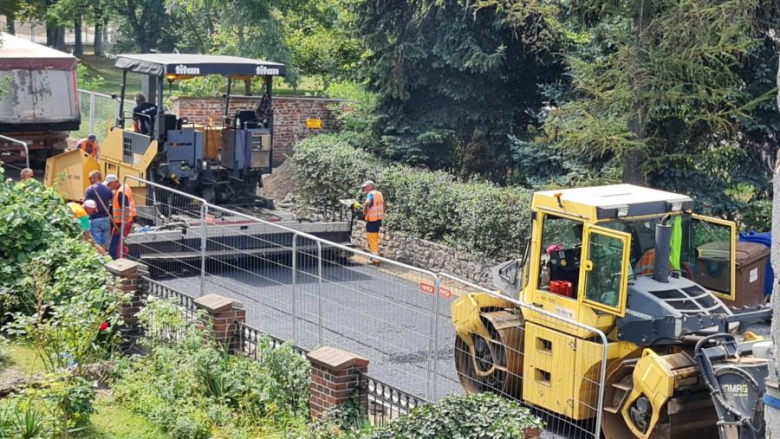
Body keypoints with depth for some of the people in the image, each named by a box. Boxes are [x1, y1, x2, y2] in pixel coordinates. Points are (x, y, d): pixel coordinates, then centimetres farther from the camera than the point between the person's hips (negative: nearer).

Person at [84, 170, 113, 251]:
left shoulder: (90, 189, -9)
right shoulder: (107, 189, 5)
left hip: (95, 220, -5)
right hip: (106, 219, 5)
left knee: (97, 246, -3)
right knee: (105, 245, 9)